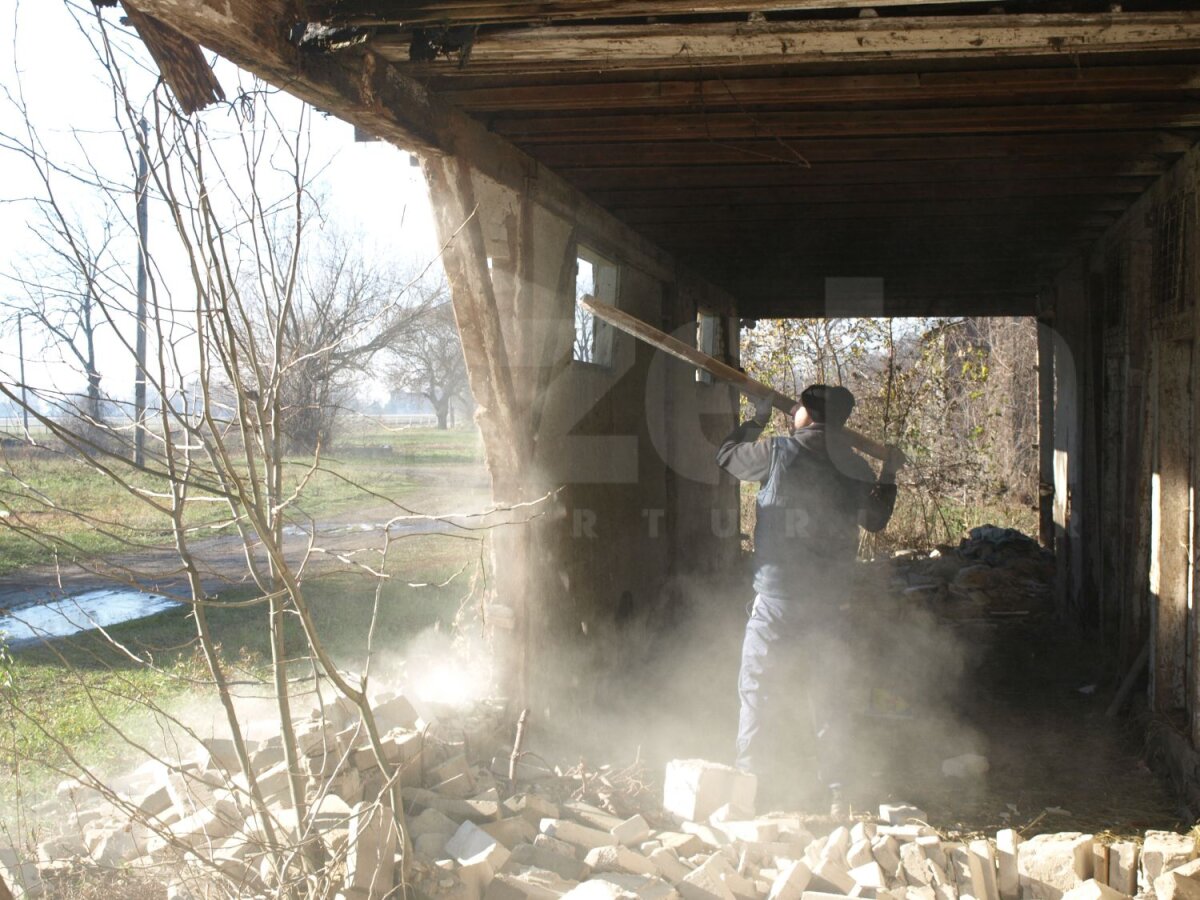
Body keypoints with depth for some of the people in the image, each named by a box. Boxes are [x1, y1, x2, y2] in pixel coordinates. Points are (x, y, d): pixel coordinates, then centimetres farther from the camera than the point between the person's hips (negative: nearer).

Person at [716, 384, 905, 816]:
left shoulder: (779, 452, -8)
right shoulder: (855, 469, 4)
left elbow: (727, 455, 10)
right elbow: (875, 519, 20)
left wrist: (758, 419, 25)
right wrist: (889, 475, 33)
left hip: (776, 598, -4)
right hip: (829, 602, 4)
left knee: (760, 687, 4)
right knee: (827, 694, 12)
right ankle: (837, 793, 17)